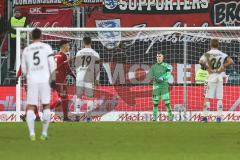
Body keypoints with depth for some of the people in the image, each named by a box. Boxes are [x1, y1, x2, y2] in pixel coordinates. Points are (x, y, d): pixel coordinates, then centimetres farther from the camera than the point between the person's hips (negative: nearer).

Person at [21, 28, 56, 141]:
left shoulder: (26, 50, 10)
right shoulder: (46, 47, 3)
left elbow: (24, 70, 15)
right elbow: (52, 64, -5)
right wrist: (53, 79, 0)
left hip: (32, 81, 1)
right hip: (45, 80, -1)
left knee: (31, 107, 1)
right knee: (46, 106, 11)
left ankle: (32, 133, -16)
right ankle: (44, 133, 7)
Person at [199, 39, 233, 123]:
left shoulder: (208, 54, -4)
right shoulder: (222, 54, 5)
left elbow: (201, 61, -21)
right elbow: (231, 61, -5)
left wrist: (208, 68, -11)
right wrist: (223, 66, 3)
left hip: (211, 75, -3)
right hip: (220, 76, 3)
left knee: (207, 97, 0)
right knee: (219, 98, 5)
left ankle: (205, 116, -6)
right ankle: (219, 117, 1)